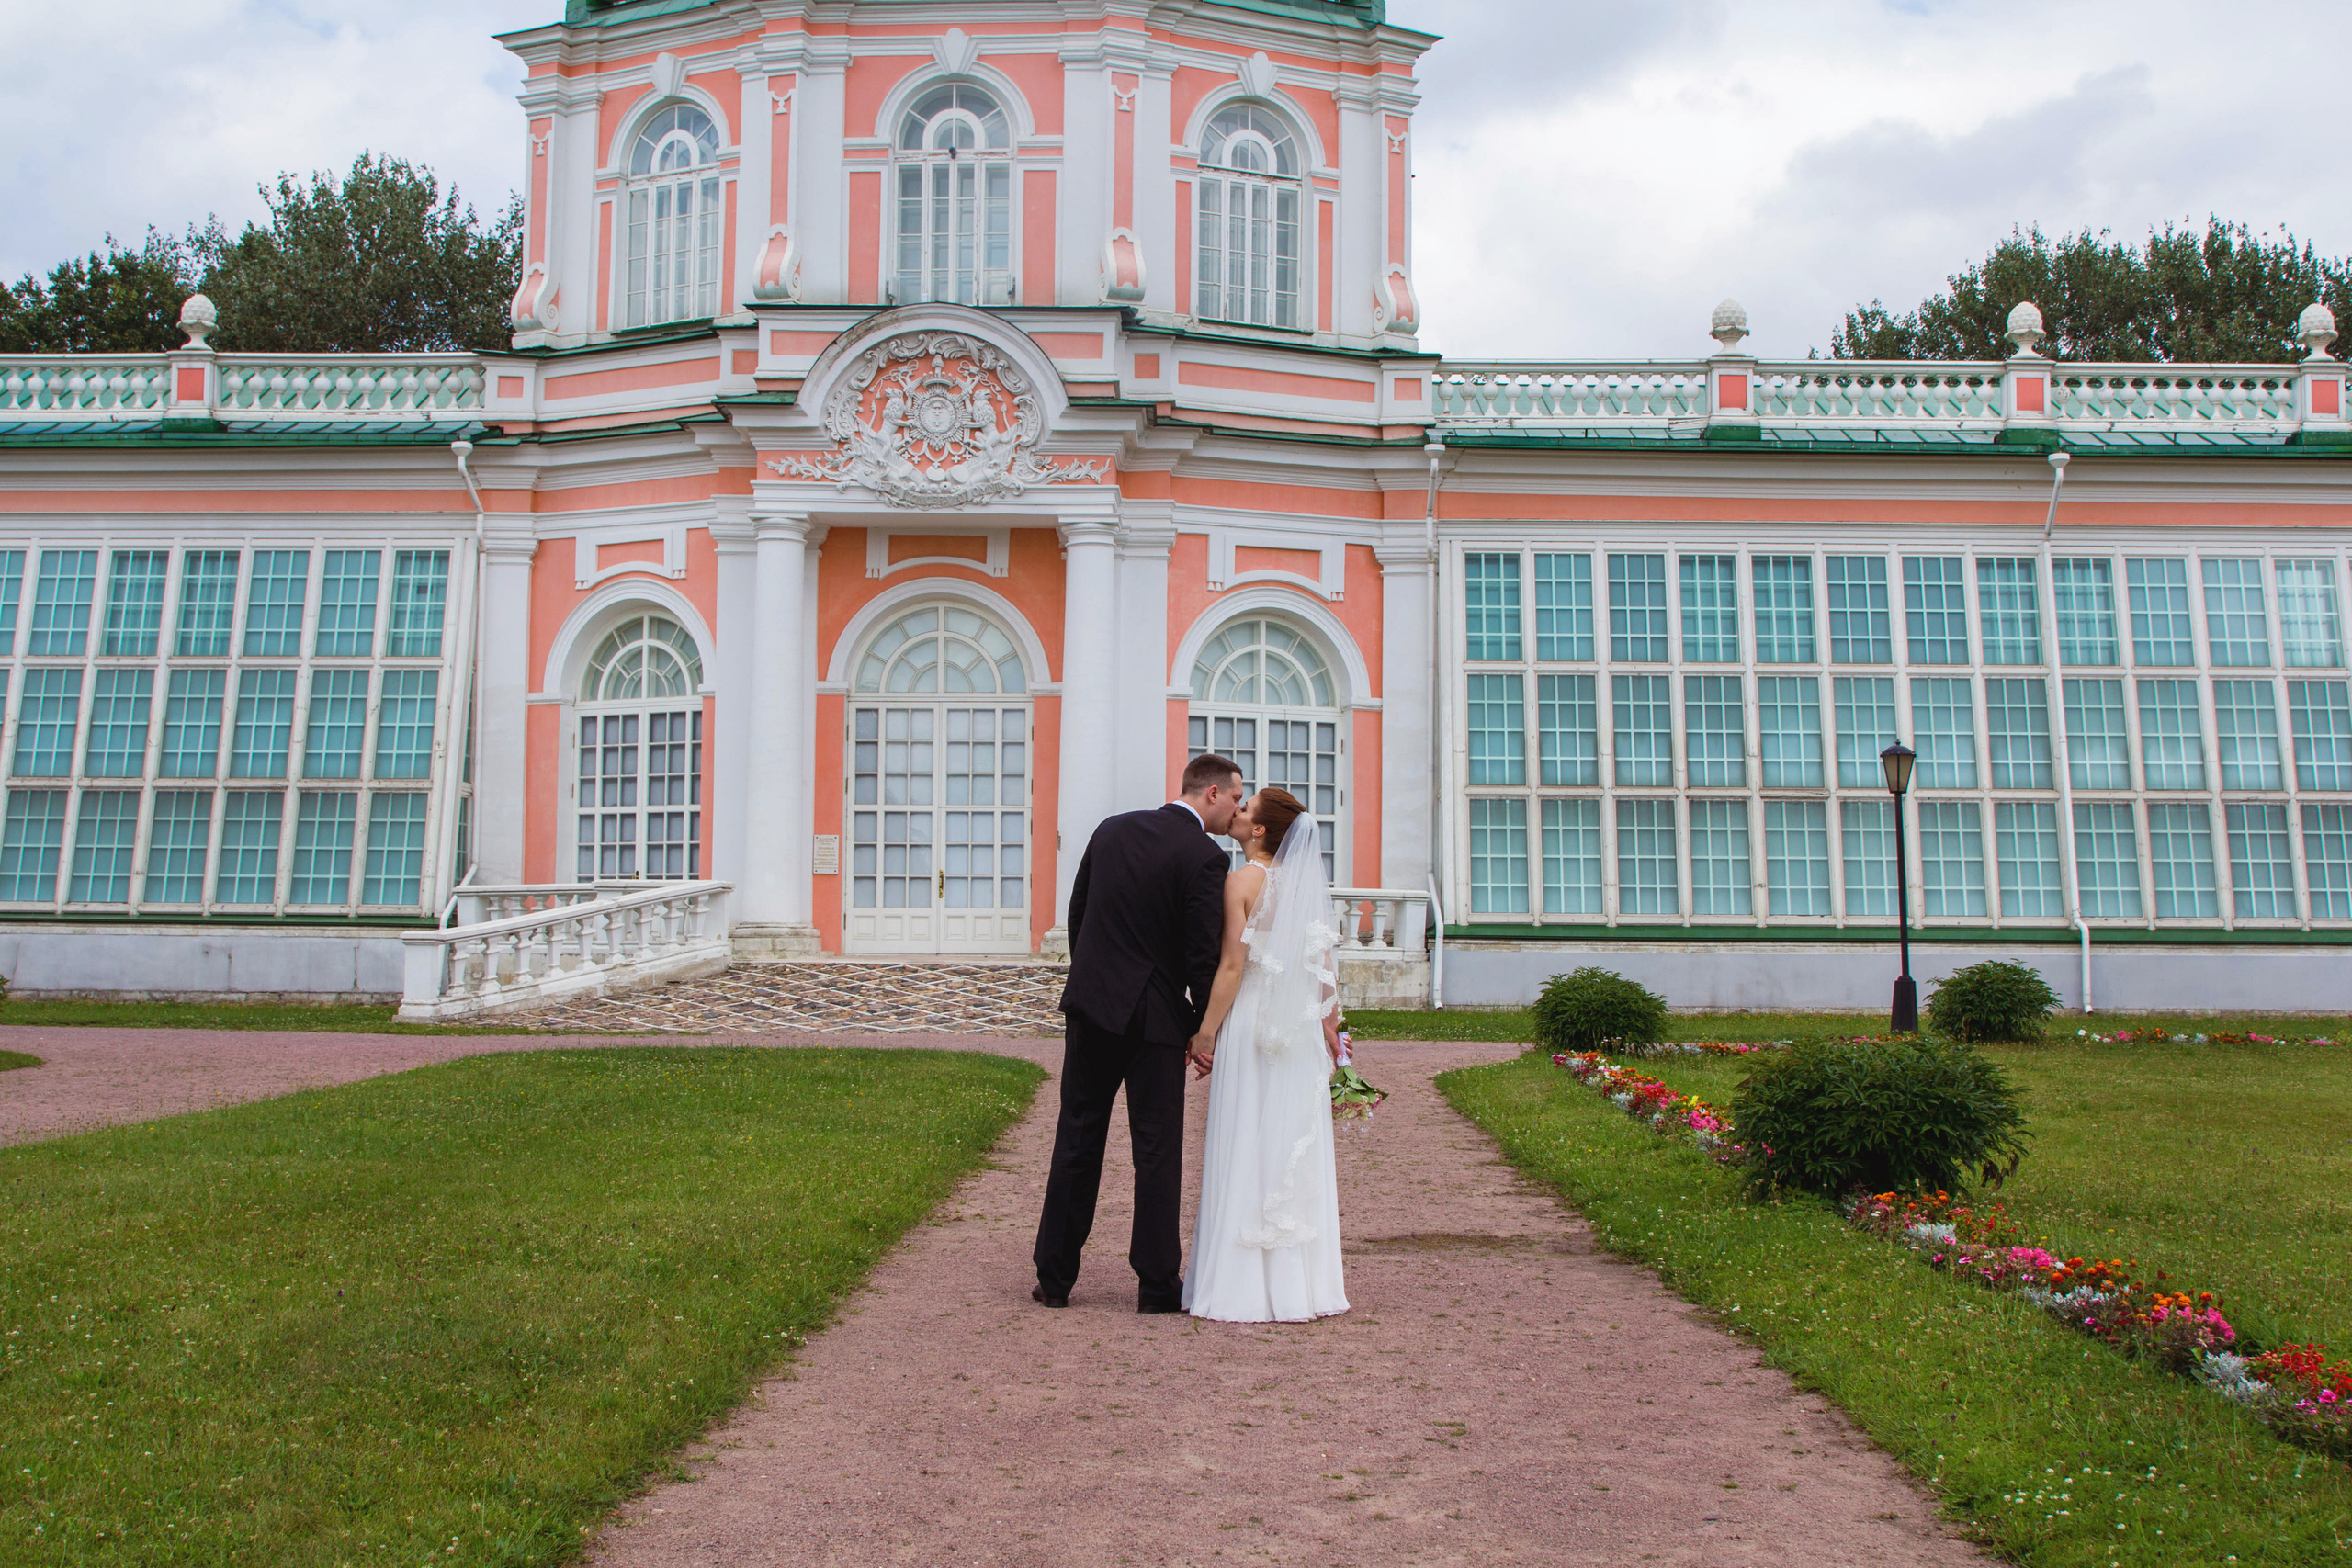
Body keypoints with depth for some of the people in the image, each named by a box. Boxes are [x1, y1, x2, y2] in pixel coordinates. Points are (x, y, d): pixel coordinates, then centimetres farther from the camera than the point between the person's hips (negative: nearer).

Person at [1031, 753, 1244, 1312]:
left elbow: (1076, 915, 11)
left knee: (1077, 1140, 11)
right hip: (1156, 1015, -5)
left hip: (1090, 1004, 5)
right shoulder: (1204, 857, -11)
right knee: (1157, 1149, 5)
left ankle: (1055, 1276, 15)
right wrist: (1204, 1029, -1)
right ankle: (1157, 1283, 12)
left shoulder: (1112, 829, 6)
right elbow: (1203, 956, -13)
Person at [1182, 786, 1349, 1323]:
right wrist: (1329, 1025, 18)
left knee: (1246, 1149, 0)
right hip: (1299, 1032, 6)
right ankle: (1301, 1279, 15)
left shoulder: (1242, 880, -9)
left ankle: (1245, 1285, 3)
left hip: (1249, 1027, -6)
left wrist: (1206, 1033, -8)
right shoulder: (1305, 882, 7)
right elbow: (1322, 967, 9)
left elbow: (1233, 966, -13)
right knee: (1296, 1149, 9)